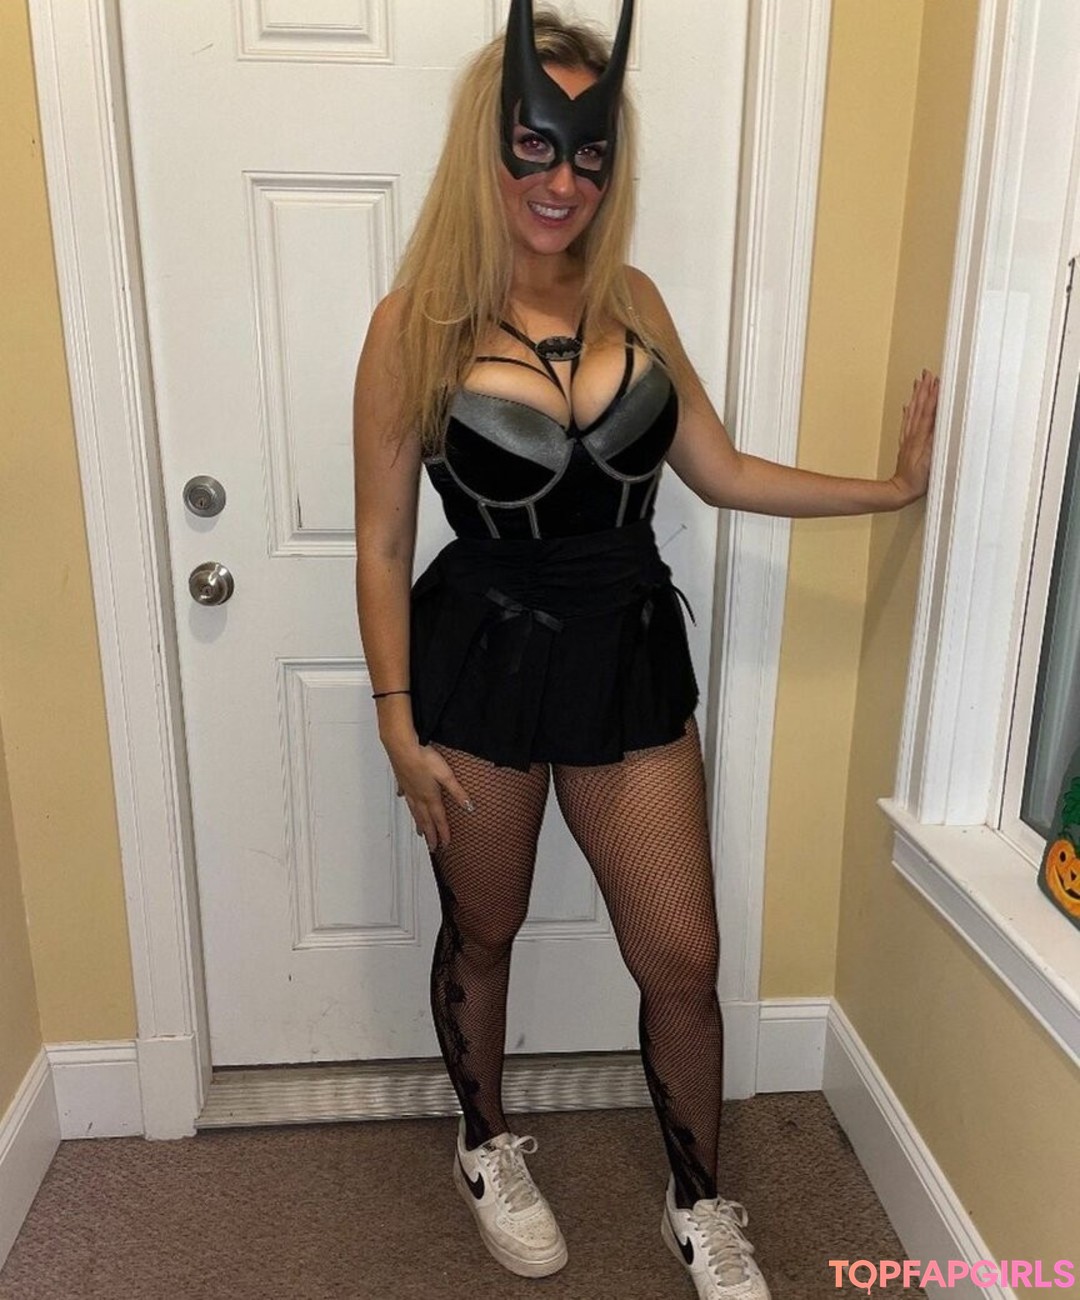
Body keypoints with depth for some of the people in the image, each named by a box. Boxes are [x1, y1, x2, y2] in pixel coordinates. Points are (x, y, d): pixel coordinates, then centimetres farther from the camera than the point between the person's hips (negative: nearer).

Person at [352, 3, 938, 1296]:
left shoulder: (633, 302, 1)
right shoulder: (417, 323, -9)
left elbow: (720, 471, 7)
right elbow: (382, 542, -6)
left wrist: (895, 484, 5)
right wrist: (398, 721, -8)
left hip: (631, 660, 3)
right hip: (480, 665, -2)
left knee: (682, 957, 10)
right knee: (481, 934, 18)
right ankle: (488, 1148, 48)